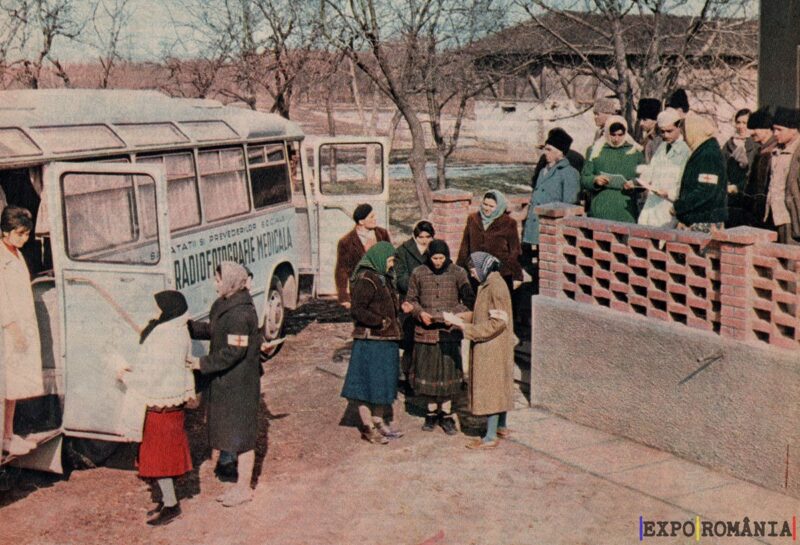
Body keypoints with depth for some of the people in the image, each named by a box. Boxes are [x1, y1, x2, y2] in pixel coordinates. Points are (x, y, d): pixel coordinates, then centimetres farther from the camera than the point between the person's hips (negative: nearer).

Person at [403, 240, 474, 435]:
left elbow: (469, 301, -1)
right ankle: (432, 412, 24)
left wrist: (450, 316, -15)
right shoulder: (418, 274, 1)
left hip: (449, 332, -1)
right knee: (427, 373, 9)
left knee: (448, 372, 3)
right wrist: (420, 312, -11)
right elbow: (411, 300, 8)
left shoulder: (458, 273, -2)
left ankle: (446, 414, 16)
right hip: (425, 332, 1)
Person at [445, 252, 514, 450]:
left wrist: (467, 328, -20)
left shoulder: (496, 287, -20)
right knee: (499, 386, 18)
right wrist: (463, 319, 5)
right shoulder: (488, 285, 11)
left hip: (491, 348, -10)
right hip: (494, 347, 10)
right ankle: (501, 427, 31)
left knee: (490, 388, -5)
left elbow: (499, 322, -23)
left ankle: (490, 437, 1)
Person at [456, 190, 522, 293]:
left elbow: (514, 252, 1)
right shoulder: (472, 219, 8)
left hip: (502, 276, -3)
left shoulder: (508, 223, -1)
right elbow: (465, 247, 13)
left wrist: (517, 277, -1)